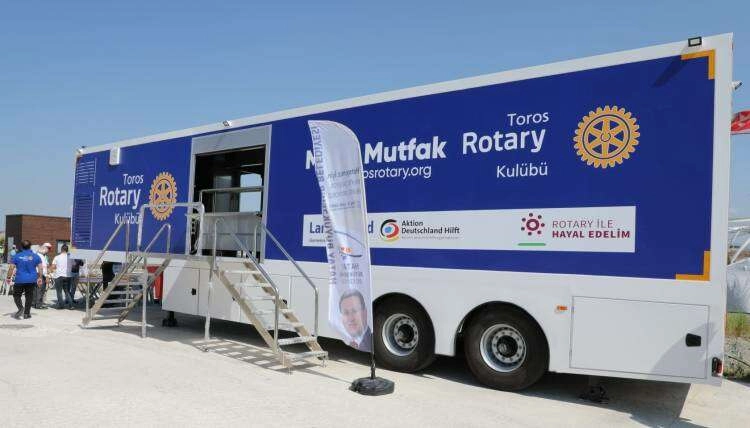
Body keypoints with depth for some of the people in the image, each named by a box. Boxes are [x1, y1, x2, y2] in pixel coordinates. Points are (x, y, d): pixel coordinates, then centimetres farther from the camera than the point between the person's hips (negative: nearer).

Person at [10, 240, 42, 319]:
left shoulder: (17, 256, -3)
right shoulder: (35, 256, 1)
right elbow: (40, 268, 1)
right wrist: (40, 278, 11)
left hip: (20, 280, -2)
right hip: (32, 280, 2)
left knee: (16, 295, 11)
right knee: (29, 296, 9)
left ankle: (20, 307, -14)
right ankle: (26, 313, 10)